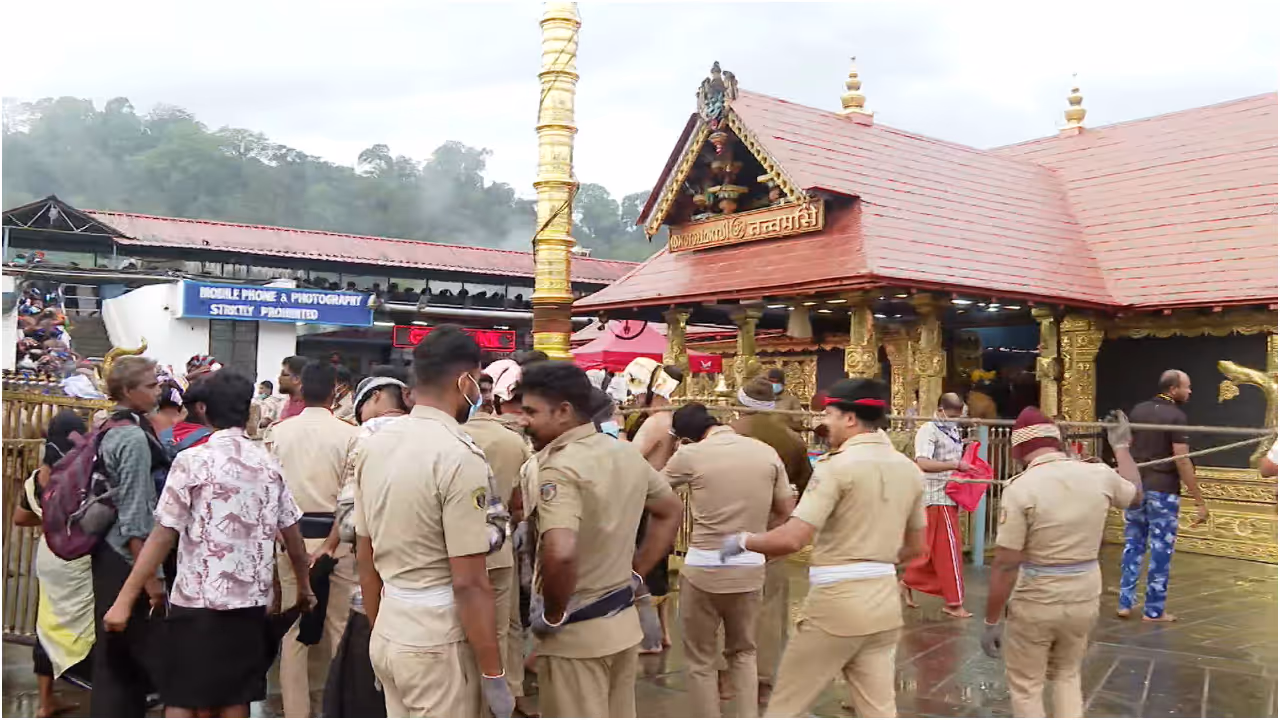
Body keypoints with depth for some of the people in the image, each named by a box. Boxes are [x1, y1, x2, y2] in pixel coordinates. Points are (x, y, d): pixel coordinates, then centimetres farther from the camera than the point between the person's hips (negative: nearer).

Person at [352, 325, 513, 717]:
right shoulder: (460, 456, -20)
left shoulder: (375, 444, 4)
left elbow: (365, 558, 11)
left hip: (390, 633, 8)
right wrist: (493, 675, -13)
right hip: (438, 642, -8)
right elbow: (469, 582, -21)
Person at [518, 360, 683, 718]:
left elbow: (560, 554, -37)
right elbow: (672, 511, 17)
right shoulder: (628, 453, 4)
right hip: (624, 622, 8)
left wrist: (553, 615, -20)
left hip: (576, 633, -8)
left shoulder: (560, 468, -23)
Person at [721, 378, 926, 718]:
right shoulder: (909, 469, 8)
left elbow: (791, 539, -20)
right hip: (885, 600, 7)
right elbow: (916, 547, 17)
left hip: (836, 600, -7)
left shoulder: (837, 465, -14)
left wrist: (742, 541, -5)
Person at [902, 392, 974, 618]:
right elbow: (923, 463, -27)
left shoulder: (954, 431, 15)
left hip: (950, 496, 9)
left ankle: (909, 582, 28)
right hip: (938, 497, -9)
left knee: (935, 548, 14)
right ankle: (953, 602, 3)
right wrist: (956, 465, -28)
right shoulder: (928, 430, -14)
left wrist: (966, 467, 5)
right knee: (948, 549, -4)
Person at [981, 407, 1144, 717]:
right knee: (1067, 676, 27)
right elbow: (1136, 495, 22)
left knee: (1025, 685, 12)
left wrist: (991, 622, -10)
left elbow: (1005, 565, -19)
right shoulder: (1099, 475, -4)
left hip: (1035, 603, -5)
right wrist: (1121, 446, 35)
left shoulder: (1020, 489, -18)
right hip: (1085, 598, 5)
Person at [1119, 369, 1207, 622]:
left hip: (1135, 487, 6)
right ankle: (1153, 610, 9)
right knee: (1161, 550, 3)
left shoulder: (1138, 410, 8)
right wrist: (1200, 502, -14)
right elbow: (1182, 461, -17)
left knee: (1133, 545, 13)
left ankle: (1125, 603, 15)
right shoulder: (1176, 416, -13)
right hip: (1162, 490, -6)